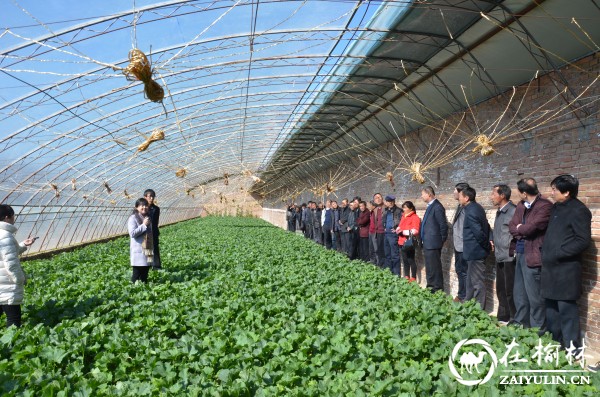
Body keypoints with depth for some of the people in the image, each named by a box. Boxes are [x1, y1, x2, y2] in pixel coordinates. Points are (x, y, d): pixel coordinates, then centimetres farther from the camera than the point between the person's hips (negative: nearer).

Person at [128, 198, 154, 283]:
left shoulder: (148, 217, 13)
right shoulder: (133, 218, -8)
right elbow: (132, 233, -19)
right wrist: (144, 225, -18)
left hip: (148, 249, 7)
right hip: (138, 250, -7)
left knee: (145, 271, 11)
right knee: (137, 273, -3)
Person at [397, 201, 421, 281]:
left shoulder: (415, 217, -10)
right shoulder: (403, 217, 16)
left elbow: (414, 231, -18)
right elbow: (400, 227, 25)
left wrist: (403, 232, -16)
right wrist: (398, 230, 2)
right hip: (402, 242, 8)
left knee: (411, 260, -2)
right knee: (405, 260, 12)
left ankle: (413, 279, 5)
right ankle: (406, 277, 19)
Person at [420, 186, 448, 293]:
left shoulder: (437, 207, -16)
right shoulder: (430, 206, 14)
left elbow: (443, 225, -17)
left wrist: (442, 240, -8)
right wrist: (423, 241, 15)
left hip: (433, 244, -10)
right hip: (427, 244, 10)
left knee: (435, 268, -3)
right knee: (429, 268, 17)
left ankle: (438, 289, 5)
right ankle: (431, 287, 27)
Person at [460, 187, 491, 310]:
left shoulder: (471, 212, -22)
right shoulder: (477, 207, 9)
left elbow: (479, 233, -24)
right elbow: (486, 226, 15)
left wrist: (487, 246, -12)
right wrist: (487, 243, 13)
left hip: (475, 252, -10)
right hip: (475, 251, 10)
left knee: (477, 282, -1)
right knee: (471, 281, 20)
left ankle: (479, 310, 7)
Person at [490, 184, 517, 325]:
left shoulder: (513, 211, -15)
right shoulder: (499, 212, 14)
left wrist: (514, 249, -17)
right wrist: (494, 242, 11)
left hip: (510, 257, -9)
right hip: (500, 256, 9)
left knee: (510, 290, -2)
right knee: (501, 289, 16)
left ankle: (514, 321, 9)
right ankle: (503, 318, 27)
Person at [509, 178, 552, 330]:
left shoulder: (545, 206, -15)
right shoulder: (521, 205, 12)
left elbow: (530, 228, -23)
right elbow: (512, 226, 9)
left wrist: (519, 229, -3)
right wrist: (522, 232, -10)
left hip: (533, 256, -9)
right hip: (520, 253, 9)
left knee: (534, 296, 0)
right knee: (519, 294, 20)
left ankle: (537, 331, 13)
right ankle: (520, 323, 35)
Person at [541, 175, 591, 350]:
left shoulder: (578, 211, -12)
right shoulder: (556, 208, 14)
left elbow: (583, 241, -17)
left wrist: (557, 253, -18)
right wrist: (545, 252, 9)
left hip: (566, 269, -9)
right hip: (551, 268, 9)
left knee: (566, 309, -3)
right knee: (551, 307, 17)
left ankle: (571, 348, 8)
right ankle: (553, 342, 30)